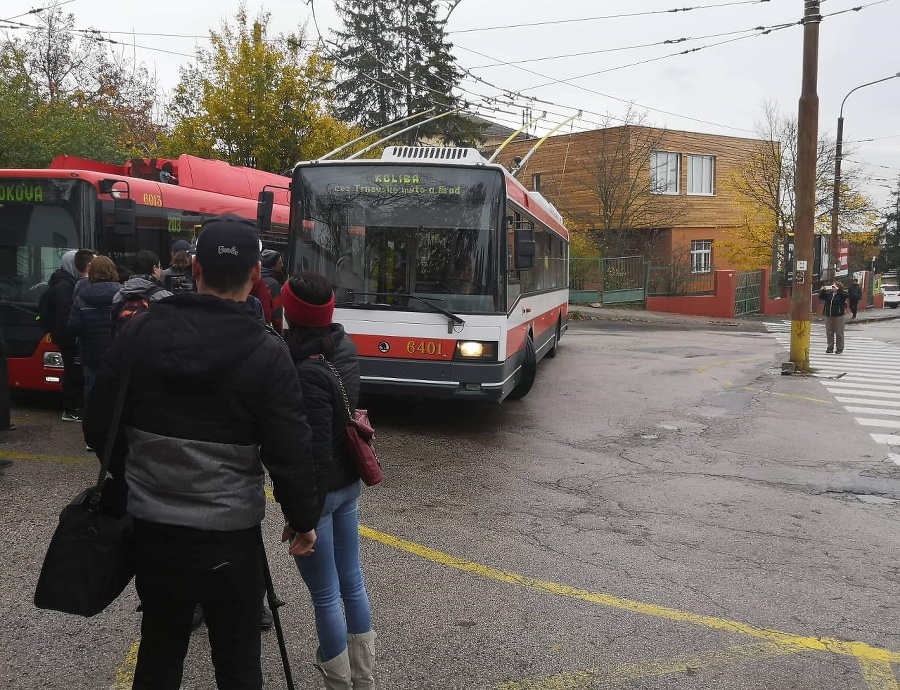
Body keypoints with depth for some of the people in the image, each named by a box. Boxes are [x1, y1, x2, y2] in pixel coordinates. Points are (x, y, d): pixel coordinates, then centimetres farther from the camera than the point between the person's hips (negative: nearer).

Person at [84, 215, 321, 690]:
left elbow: (98, 426, 3)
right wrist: (304, 519, 4)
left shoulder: (139, 332, -4)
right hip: (228, 535, -4)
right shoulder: (267, 353, -14)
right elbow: (289, 452, -12)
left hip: (151, 527, 4)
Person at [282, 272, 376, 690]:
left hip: (317, 492, -9)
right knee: (351, 582, 19)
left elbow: (315, 451, -25)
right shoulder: (345, 348, -2)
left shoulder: (307, 373, -25)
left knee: (325, 596, 6)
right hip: (348, 484, 9)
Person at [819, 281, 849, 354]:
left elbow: (846, 294, -24)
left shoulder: (841, 295, -5)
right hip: (828, 316, 5)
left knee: (839, 333, 1)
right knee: (829, 332, 9)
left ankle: (839, 348, 10)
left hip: (838, 316, -5)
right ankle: (830, 347, 18)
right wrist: (823, 290, 1)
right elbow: (820, 297, 14)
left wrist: (837, 290, -24)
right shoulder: (828, 294, 10)